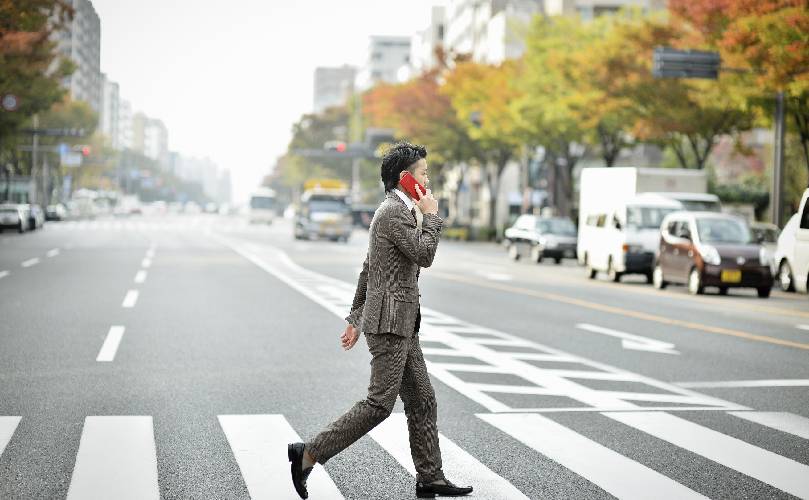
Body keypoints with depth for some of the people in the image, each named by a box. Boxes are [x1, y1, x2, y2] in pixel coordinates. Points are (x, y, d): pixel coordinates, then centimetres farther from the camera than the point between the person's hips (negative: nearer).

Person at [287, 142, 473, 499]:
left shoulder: (398, 211, 19)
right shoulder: (394, 212, -13)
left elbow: (366, 271, 22)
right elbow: (424, 255, -19)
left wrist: (355, 319, 23)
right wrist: (431, 215, -5)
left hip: (401, 324, 10)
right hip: (389, 322, -10)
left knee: (422, 400, 10)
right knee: (380, 404, -10)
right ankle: (309, 454, -6)